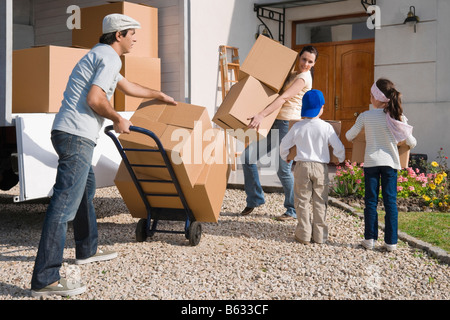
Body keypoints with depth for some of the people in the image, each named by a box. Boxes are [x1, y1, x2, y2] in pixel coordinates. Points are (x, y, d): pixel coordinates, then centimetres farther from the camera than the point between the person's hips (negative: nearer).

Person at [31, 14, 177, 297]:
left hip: (69, 134, 11)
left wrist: (160, 96, 50)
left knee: (86, 190, 25)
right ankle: (45, 280, -14)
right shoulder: (110, 58, -8)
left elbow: (128, 87, 40)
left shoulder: (100, 55, 25)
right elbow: (94, 99, -20)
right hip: (77, 136, -11)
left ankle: (88, 250, 41)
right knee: (65, 204, -13)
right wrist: (118, 120, -3)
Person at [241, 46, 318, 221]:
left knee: (283, 170, -7)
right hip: (275, 123, 9)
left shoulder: (304, 78, -8)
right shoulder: (293, 75, 21)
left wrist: (261, 115, -27)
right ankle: (254, 198, 14)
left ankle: (293, 210, 12)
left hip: (288, 125, -9)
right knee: (248, 155, 1)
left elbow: (283, 98, -19)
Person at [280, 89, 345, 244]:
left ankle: (304, 234, 11)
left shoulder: (297, 127, -3)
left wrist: (285, 157, 28)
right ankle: (320, 235, 13)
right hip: (320, 167, 0)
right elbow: (338, 147, 0)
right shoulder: (326, 127, -6)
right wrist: (340, 159, 22)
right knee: (320, 202, 9)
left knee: (302, 201, 9)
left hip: (302, 166, 0)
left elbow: (284, 145, 7)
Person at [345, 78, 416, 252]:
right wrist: (411, 142, 24)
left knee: (371, 201, 8)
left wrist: (350, 135, 29)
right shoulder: (397, 117, -5)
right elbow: (411, 142, 1)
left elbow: (349, 136, 6)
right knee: (390, 201, 6)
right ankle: (391, 241, 8)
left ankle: (370, 239, 11)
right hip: (390, 162, 1)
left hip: (371, 162, 0)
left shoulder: (365, 116, -6)